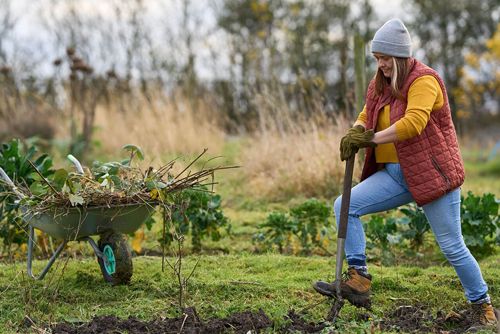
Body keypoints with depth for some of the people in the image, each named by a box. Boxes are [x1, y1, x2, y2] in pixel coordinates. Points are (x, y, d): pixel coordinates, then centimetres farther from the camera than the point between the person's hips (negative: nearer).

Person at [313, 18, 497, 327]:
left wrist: (371, 138, -32)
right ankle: (358, 280, -9)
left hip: (433, 173, -7)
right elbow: (367, 116, 12)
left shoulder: (424, 81, -15)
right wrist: (355, 132, -12)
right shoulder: (380, 83, 9)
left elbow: (413, 123, -30)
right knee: (345, 206, -9)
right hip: (395, 174, 7)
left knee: (452, 247, -1)